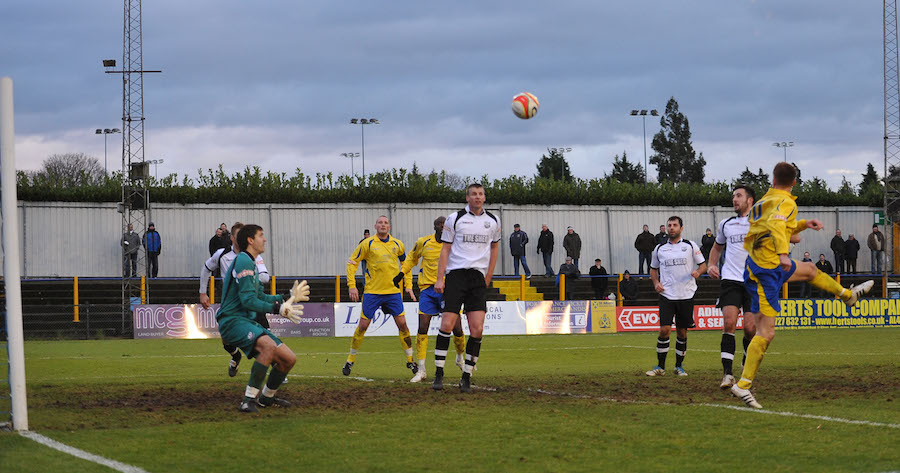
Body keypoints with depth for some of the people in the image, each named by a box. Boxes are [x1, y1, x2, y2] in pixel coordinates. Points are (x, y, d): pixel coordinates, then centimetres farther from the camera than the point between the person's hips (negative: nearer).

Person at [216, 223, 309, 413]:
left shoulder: (250, 262, 22)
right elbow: (248, 300, -20)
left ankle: (266, 397, 28)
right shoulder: (243, 261, -11)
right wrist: (278, 309, -23)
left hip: (249, 322, 10)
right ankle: (249, 399, -33)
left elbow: (260, 297, 29)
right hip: (233, 320, -10)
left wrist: (289, 297, 32)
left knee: (289, 359, 7)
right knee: (269, 345, -36)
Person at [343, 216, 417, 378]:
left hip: (393, 291, 2)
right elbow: (352, 263, 2)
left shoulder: (397, 244, 6)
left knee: (402, 323, -3)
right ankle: (350, 360, 12)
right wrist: (352, 286, -6)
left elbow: (405, 261, 22)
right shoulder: (367, 244, -3)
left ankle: (410, 360, 9)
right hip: (372, 291, -2)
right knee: (363, 325, -1)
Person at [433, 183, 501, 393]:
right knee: (447, 324, -9)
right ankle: (439, 374, 0)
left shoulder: (493, 221, 10)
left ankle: (466, 377, 1)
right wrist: (439, 279, -3)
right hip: (456, 274, -2)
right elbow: (445, 249, 4)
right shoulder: (455, 218, 2)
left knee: (477, 330, -7)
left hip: (478, 279, 2)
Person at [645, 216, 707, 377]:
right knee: (664, 330, -10)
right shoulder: (660, 249, 9)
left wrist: (698, 272, -14)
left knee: (682, 332, 3)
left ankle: (679, 366, 17)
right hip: (666, 295, 0)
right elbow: (653, 268, 22)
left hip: (686, 295, 0)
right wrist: (656, 283, 4)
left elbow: (703, 265, 8)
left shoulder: (690, 246, 4)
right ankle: (660, 367, 0)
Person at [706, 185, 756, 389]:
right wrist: (711, 265, 14)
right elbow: (717, 247, 30)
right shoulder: (726, 224, 15)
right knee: (729, 323, -15)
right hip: (730, 280, 2)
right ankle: (727, 373, -16)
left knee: (750, 328, -6)